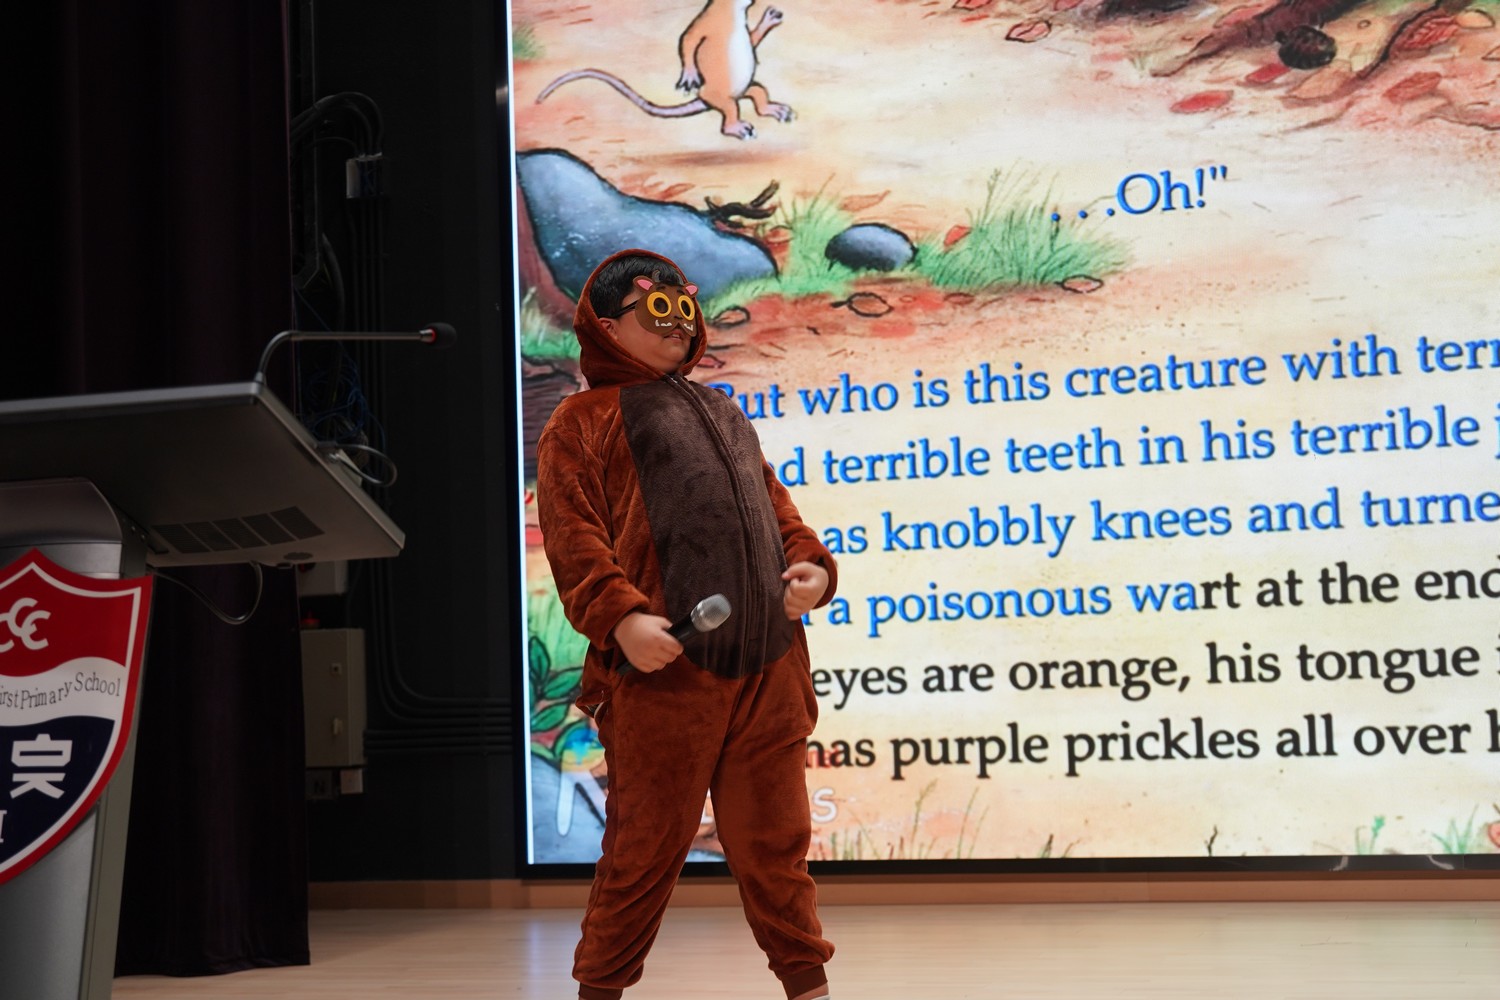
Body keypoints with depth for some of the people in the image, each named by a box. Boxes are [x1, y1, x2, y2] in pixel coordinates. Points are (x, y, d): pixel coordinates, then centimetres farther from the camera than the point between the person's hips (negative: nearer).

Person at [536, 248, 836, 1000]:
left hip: (767, 666, 6)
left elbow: (772, 503, 25)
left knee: (774, 836, 10)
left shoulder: (721, 413, 27)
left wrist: (810, 564, 5)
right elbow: (573, 538, -7)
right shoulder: (583, 421, 5)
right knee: (647, 842, 0)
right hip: (664, 668, -5)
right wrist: (620, 617, -21)